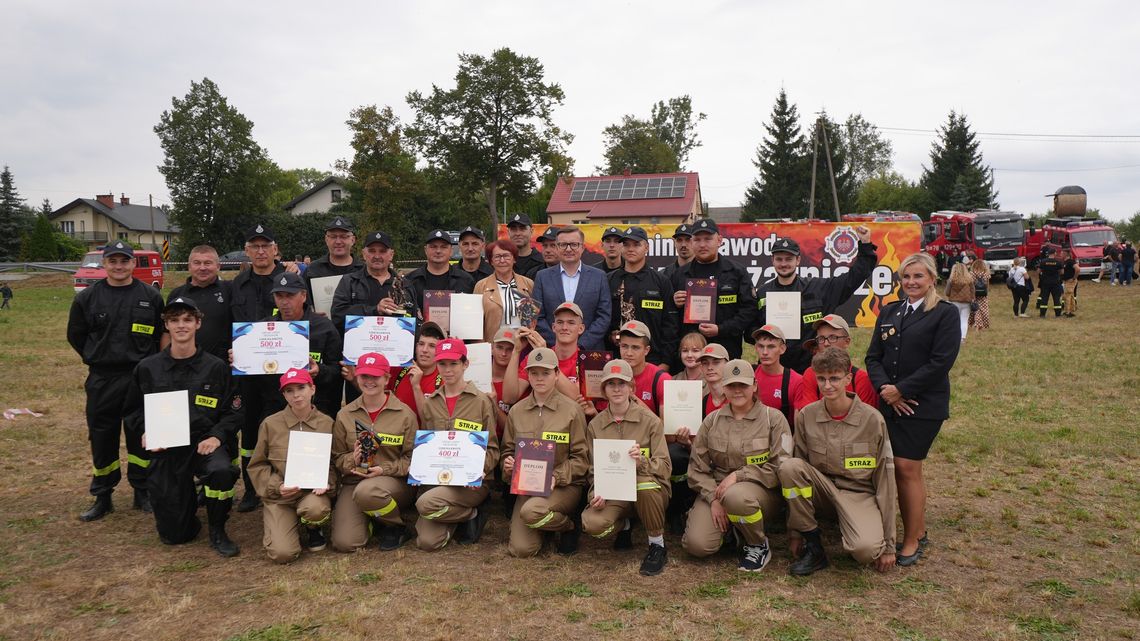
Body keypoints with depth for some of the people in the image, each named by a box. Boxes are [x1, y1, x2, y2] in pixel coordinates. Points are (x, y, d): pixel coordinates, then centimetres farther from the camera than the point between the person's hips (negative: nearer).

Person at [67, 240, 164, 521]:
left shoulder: (151, 296, 0)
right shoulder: (87, 297, 2)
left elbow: (162, 335, 8)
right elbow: (75, 335, 12)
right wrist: (98, 360, 8)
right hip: (101, 380, 1)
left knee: (141, 437, 7)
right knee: (102, 439, 8)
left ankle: (142, 492, 20)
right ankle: (102, 497, 20)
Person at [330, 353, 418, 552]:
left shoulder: (405, 414, -2)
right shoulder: (344, 415, 7)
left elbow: (412, 457, -3)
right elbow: (337, 457, 10)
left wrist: (384, 469, -17)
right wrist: (352, 461, -13)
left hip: (395, 481, -2)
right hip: (353, 481, 3)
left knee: (366, 492, -39)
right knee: (344, 543, -18)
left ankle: (396, 527, -6)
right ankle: (370, 520, 18)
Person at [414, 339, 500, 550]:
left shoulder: (481, 402, 0)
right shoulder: (429, 404, 11)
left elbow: (492, 449, 0)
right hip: (435, 478, 4)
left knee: (426, 503, -32)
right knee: (426, 542, -16)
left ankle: (473, 513, -1)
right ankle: (467, 513, 14)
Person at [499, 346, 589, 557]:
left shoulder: (572, 409, -4)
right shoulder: (516, 411, 7)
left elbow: (581, 457, -5)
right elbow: (507, 450, 16)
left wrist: (557, 477, -19)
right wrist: (508, 464, -7)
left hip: (565, 485, -3)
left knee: (530, 511, -34)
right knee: (521, 549, -13)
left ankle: (570, 524, -1)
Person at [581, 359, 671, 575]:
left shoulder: (650, 420, -4)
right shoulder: (595, 425, 5)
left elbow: (664, 466, -8)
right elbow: (593, 469, 8)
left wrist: (643, 462, -29)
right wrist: (596, 494, -12)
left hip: (649, 490, -2)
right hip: (612, 492, 2)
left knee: (645, 483, -39)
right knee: (591, 523, -29)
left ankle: (658, 547, -13)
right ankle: (624, 525, 10)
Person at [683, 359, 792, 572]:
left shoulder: (773, 418, -1)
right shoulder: (712, 420, 8)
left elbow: (781, 467, -10)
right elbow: (697, 467, 5)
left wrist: (738, 475, -17)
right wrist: (713, 498, -10)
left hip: (761, 490, -2)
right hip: (716, 490, 3)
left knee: (735, 496, -39)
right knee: (696, 544, -22)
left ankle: (759, 546, -8)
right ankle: (730, 529, 13)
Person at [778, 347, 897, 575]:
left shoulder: (872, 419, -11)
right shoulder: (806, 416, -5)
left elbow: (885, 479, -7)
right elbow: (799, 468, 2)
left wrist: (889, 545, -6)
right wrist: (797, 531, 2)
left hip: (859, 492, -3)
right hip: (822, 486, 3)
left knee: (867, 549, -33)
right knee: (789, 466, -28)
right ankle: (813, 548, -13)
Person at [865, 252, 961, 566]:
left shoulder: (945, 314, -3)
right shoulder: (889, 312, 14)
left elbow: (941, 362, -12)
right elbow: (873, 356, 10)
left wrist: (901, 390, -13)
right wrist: (884, 388, -8)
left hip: (923, 405, -5)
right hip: (890, 403, 5)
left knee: (906, 468, -7)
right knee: (903, 469, 8)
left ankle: (912, 540, 5)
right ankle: (918, 531, 22)